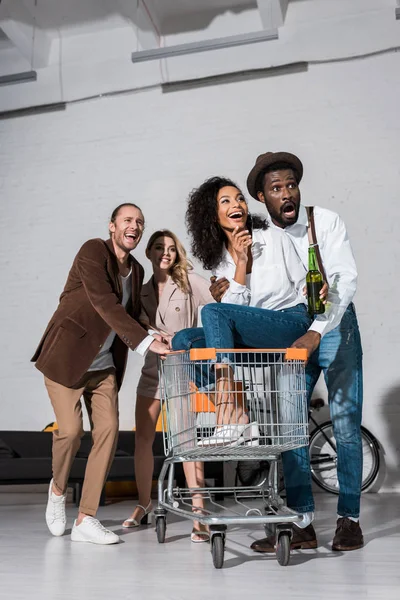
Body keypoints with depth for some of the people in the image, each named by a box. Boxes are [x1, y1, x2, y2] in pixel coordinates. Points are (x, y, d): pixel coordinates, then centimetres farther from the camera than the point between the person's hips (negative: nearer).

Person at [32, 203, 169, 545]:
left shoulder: (136, 271, 8)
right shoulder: (93, 251, -14)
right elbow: (105, 303, -26)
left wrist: (158, 340, -6)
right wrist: (146, 342, -32)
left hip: (104, 364, 6)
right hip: (67, 357, -6)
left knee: (108, 430, -4)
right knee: (71, 430, -12)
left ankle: (86, 519, 6)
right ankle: (58, 490, 21)